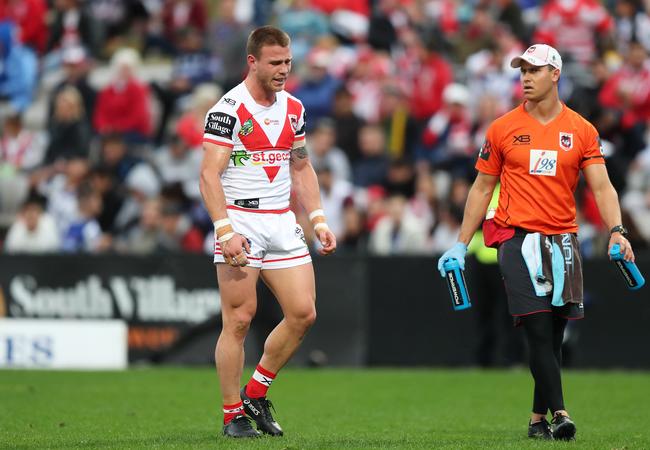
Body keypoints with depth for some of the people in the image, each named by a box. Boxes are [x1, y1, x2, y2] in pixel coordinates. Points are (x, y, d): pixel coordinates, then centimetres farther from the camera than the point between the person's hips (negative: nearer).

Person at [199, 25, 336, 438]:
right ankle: (233, 415, 2)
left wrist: (319, 219, 11)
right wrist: (226, 231, -21)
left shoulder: (293, 108, 11)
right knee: (239, 319, -7)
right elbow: (209, 175, -13)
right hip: (240, 222, -6)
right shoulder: (228, 109, -10)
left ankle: (256, 393, 16)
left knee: (303, 314, -1)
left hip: (282, 223, 6)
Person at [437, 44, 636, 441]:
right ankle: (558, 413, -17)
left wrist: (617, 231, -15)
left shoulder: (582, 130, 7)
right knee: (540, 331, -14)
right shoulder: (503, 129, 5)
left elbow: (602, 186, 2)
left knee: (554, 336, 4)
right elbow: (482, 189, 11)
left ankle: (538, 419, 15)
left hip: (563, 241, 2)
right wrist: (461, 245, 7)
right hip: (518, 239, -2)